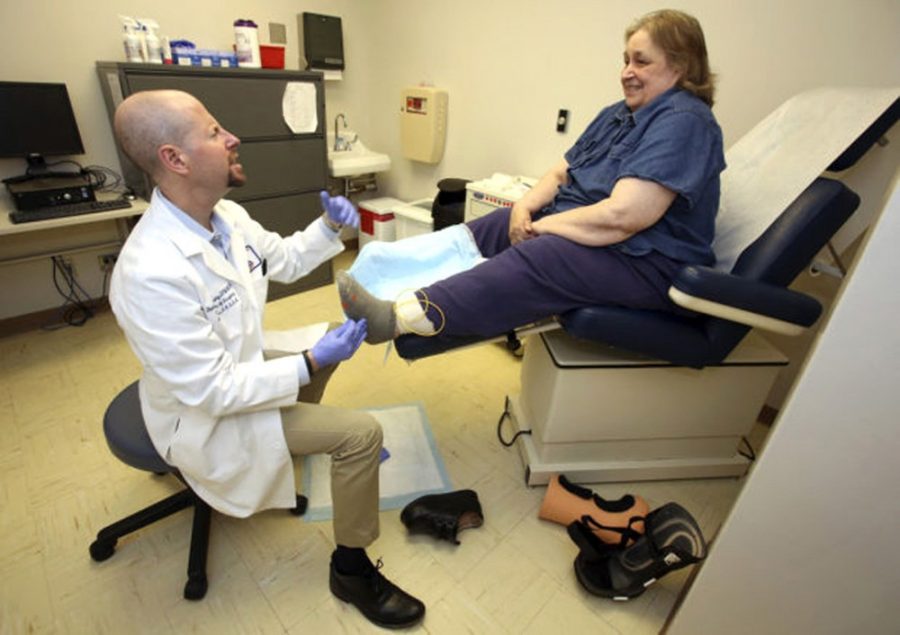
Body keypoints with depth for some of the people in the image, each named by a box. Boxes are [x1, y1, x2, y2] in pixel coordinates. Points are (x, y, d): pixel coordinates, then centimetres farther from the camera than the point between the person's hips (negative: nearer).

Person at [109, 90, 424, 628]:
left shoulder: (226, 215, -9)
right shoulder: (154, 274, -35)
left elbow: (285, 260, 9)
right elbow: (211, 391, -30)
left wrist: (331, 226, -6)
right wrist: (312, 363, -30)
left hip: (238, 367, 9)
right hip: (209, 415, -8)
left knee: (333, 335, 20)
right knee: (362, 432, -15)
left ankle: (304, 434, 41)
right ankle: (352, 569, 9)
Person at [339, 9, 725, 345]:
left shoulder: (683, 122, -13)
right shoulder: (616, 115, 16)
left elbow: (620, 216, -25)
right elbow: (560, 174, 12)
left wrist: (540, 226, -15)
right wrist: (525, 206, -9)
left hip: (643, 262, -9)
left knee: (529, 262, -35)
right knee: (475, 236, -1)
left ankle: (399, 317, -41)